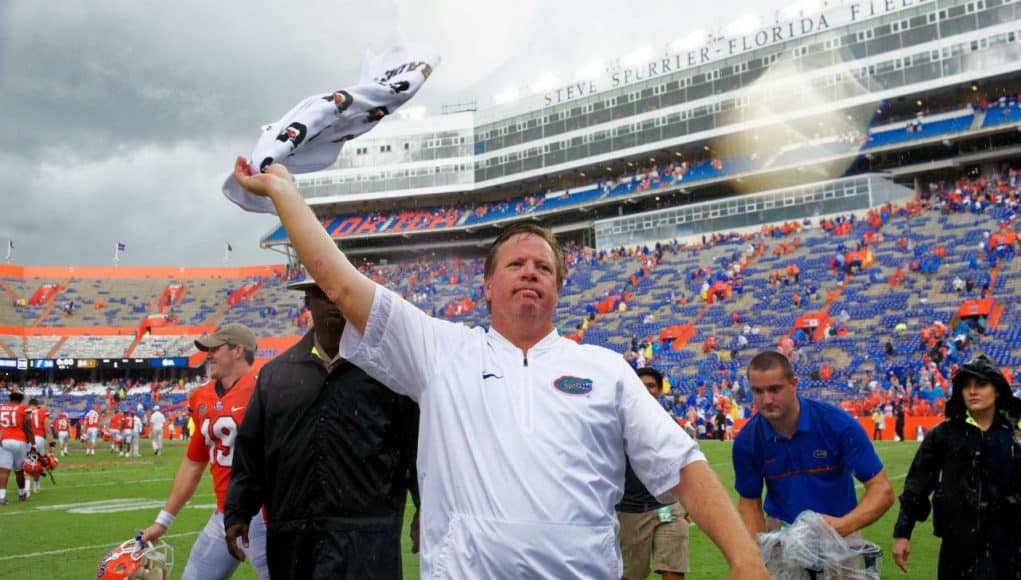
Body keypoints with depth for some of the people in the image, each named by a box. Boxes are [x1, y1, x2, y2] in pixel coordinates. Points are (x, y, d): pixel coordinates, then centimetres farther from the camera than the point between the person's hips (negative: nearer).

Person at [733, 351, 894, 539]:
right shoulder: (746, 442, -11)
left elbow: (882, 489, -15)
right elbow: (749, 501, 1)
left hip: (837, 528, -1)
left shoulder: (838, 423, -18)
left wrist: (844, 525, -31)